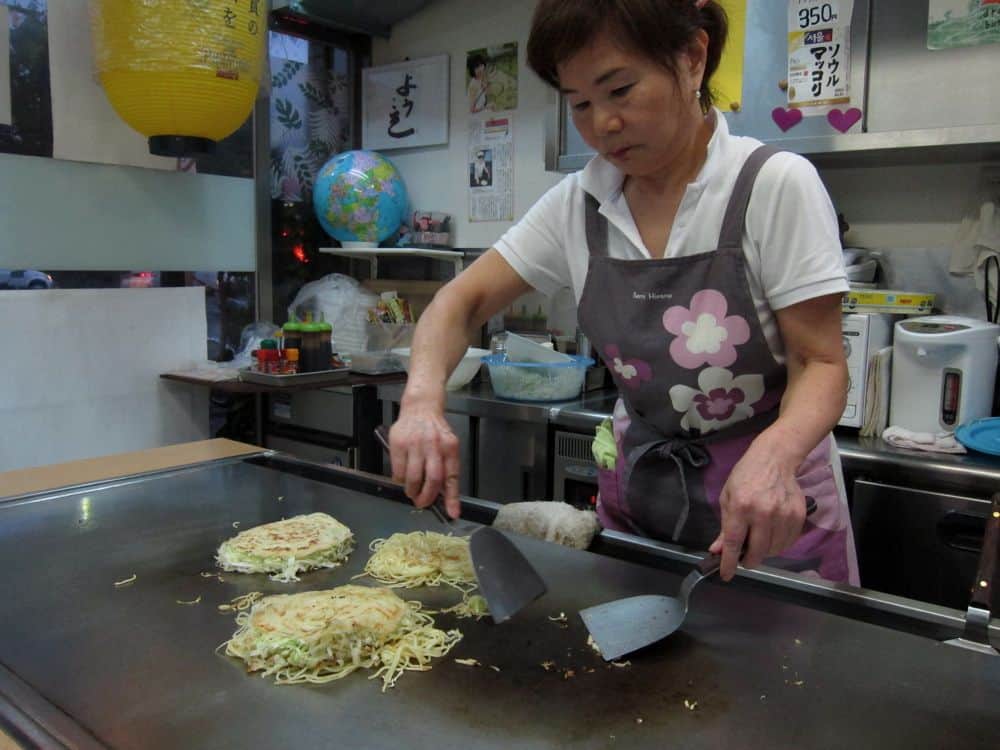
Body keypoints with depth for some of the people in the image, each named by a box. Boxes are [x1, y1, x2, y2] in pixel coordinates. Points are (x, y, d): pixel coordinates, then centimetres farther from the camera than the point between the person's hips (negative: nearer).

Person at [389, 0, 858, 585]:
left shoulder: (774, 185, -16)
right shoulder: (577, 205, -4)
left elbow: (821, 363, -15)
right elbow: (462, 301, -2)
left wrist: (775, 453, -37)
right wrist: (423, 399, -22)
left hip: (776, 513, -3)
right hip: (638, 498, 4)